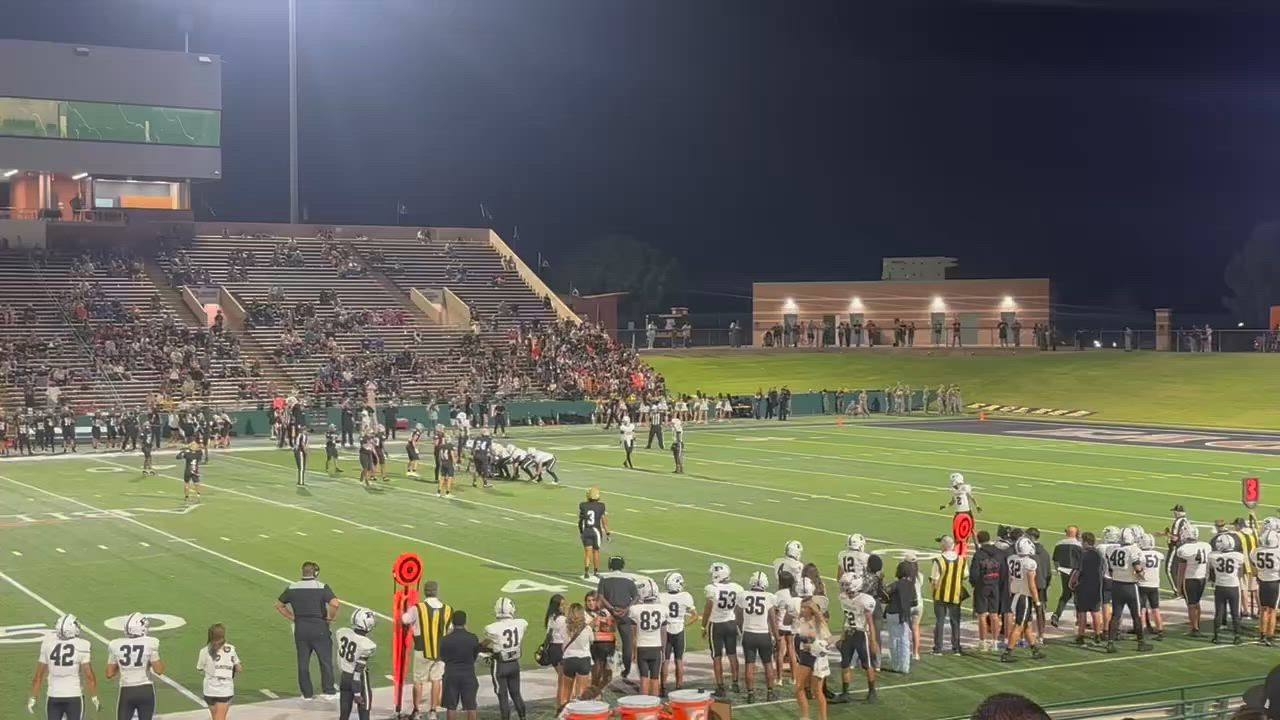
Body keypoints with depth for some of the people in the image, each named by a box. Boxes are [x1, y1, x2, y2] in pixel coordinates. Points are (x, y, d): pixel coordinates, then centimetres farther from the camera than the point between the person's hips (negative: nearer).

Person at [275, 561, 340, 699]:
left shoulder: (292, 588, 3)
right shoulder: (322, 587, -10)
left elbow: (279, 605, 10)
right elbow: (334, 604, -23)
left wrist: (292, 618, 12)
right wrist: (330, 617, -7)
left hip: (300, 629, 3)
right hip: (319, 628, -3)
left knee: (303, 662, 12)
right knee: (326, 660, 9)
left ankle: (307, 693, 17)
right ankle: (329, 691, 13)